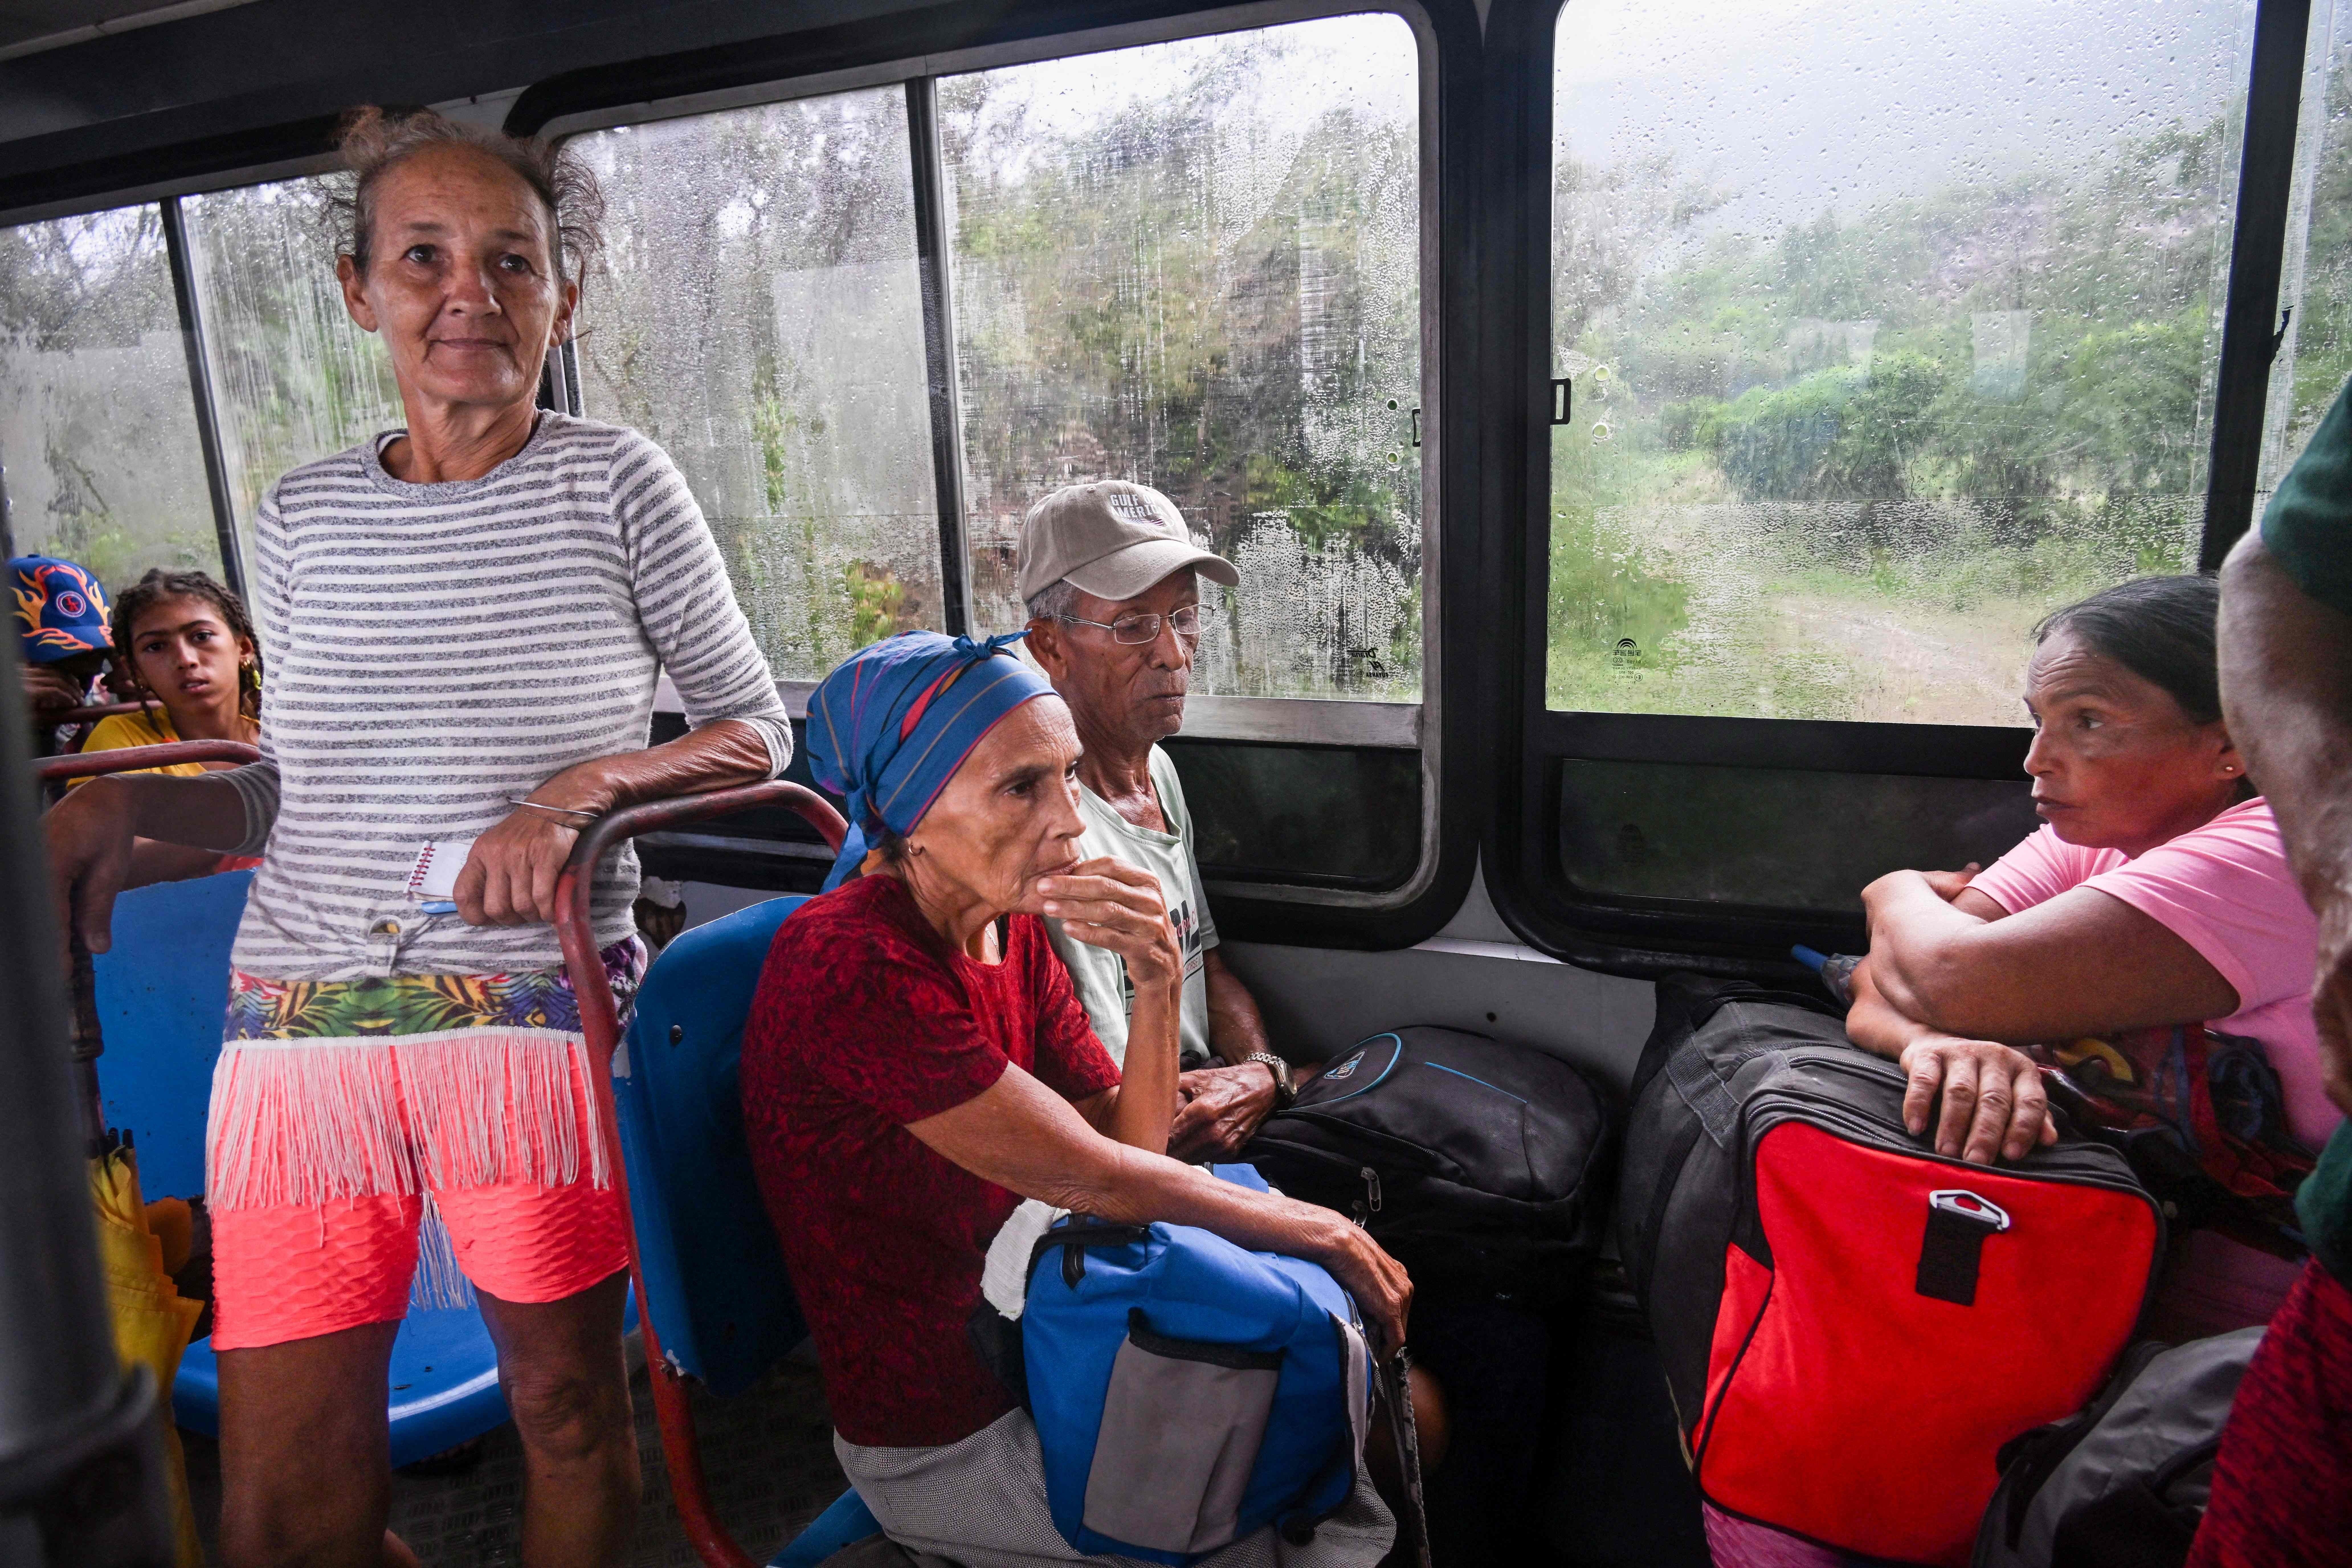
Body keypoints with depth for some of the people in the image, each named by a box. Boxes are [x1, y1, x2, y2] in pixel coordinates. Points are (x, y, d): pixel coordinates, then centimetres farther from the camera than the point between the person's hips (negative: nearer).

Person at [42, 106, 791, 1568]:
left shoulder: (614, 483, 0)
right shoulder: (302, 516, 11)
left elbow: (757, 728, 2)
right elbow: (294, 798, 18)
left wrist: (577, 789, -13)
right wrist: (122, 804, 1)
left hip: (536, 1021, -3)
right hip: (301, 1025, 4)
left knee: (570, 1405, 11)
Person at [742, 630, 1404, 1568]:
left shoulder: (1014, 928, -1)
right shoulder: (851, 964, -28)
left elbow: (1132, 1148, -2)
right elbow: (1087, 1178, -24)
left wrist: (1158, 984, -19)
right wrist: (1318, 1233, -12)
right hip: (946, 1444, -7)